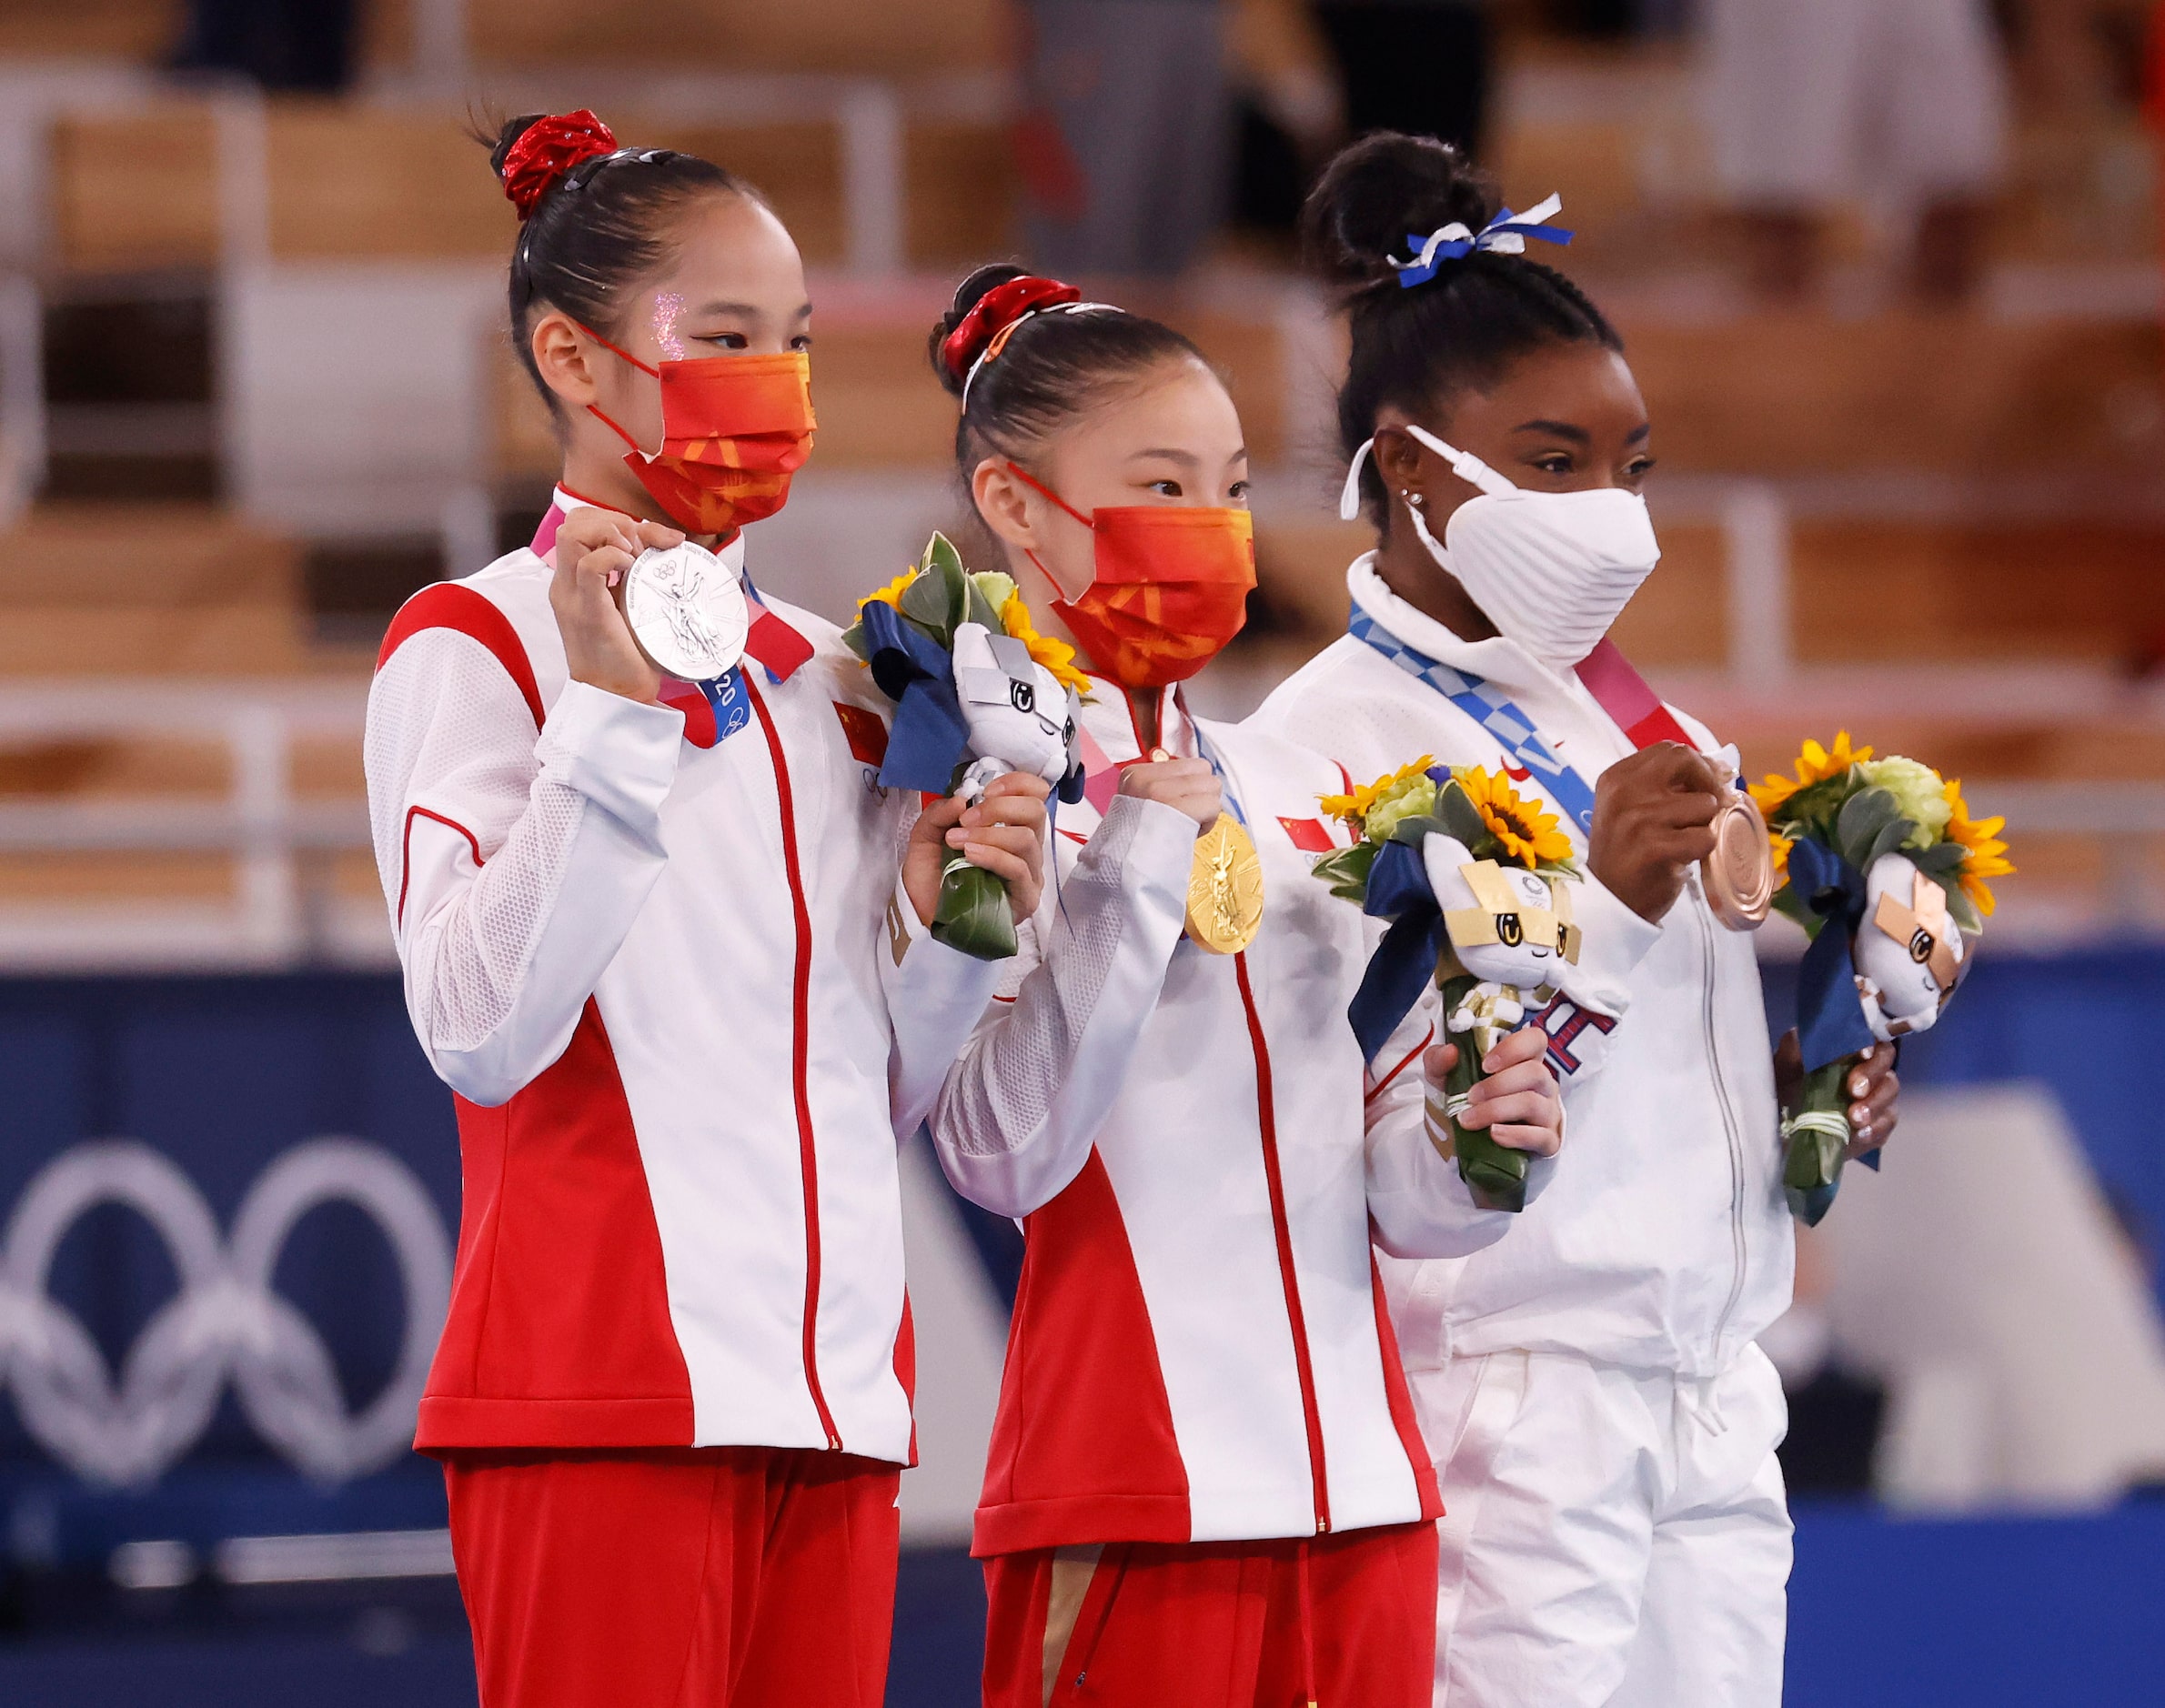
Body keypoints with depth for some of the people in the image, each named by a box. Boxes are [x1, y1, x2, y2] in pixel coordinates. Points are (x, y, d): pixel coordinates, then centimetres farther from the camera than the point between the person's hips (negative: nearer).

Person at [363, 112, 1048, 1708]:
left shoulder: (835, 682, 16)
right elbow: (480, 1035, -16)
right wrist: (609, 712, -20)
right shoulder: (475, 648, -2)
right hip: (603, 1394, -6)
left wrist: (947, 931, -2)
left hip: (834, 1382, 6)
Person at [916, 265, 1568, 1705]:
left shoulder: (1303, 795, 15)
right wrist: (1142, 850, -18)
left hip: (1363, 1482, 6)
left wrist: (1466, 1159, -8)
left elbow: (1392, 1190, 15)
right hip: (1133, 1501, -6)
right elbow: (1005, 1153, -17)